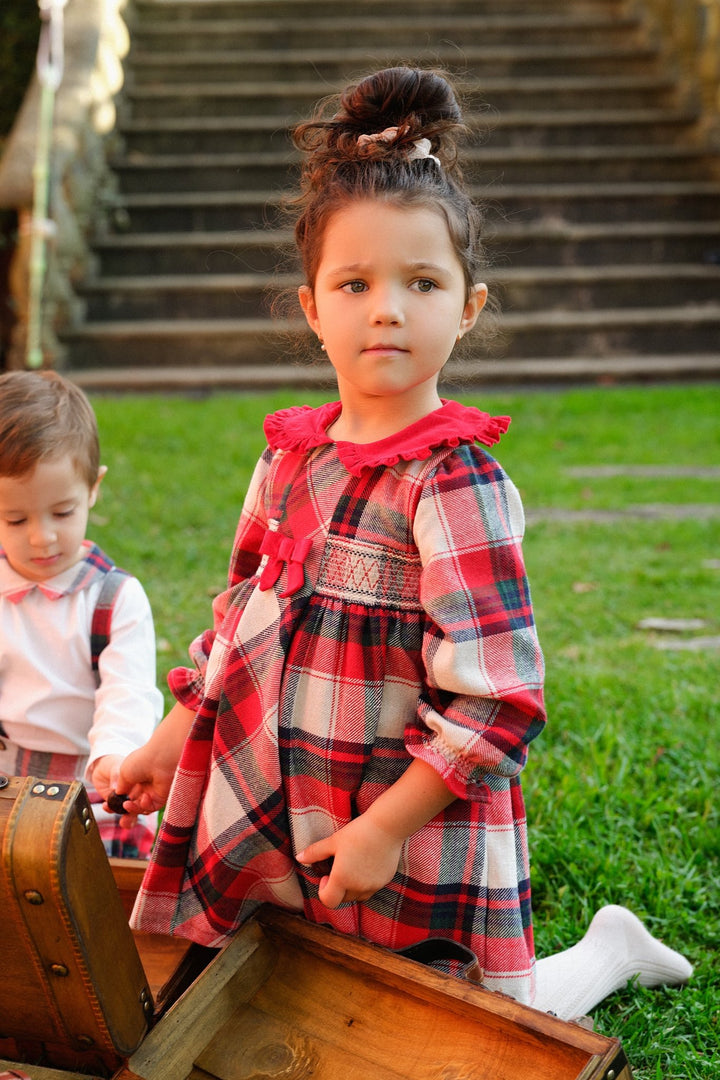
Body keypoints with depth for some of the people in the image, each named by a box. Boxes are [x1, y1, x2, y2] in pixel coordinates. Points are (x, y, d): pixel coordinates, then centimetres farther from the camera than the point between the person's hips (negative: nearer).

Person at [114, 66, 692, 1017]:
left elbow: (498, 700, -22)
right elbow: (242, 620, 14)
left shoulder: (455, 482, -20)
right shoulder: (290, 452, 2)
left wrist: (385, 829, -18)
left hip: (416, 847, -6)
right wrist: (172, 741, 13)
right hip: (282, 831, 7)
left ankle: (606, 952, 32)